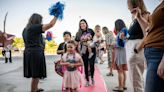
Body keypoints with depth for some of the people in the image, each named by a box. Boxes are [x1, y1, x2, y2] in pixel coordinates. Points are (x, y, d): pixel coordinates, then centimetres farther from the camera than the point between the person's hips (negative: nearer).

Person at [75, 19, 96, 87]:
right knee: (86, 66, 6)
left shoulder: (90, 31, 0)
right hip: (84, 51, 1)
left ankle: (92, 77, 26)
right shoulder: (78, 33, 4)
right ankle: (87, 81, 18)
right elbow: (76, 42, 8)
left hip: (92, 50, -1)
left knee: (92, 65, -1)